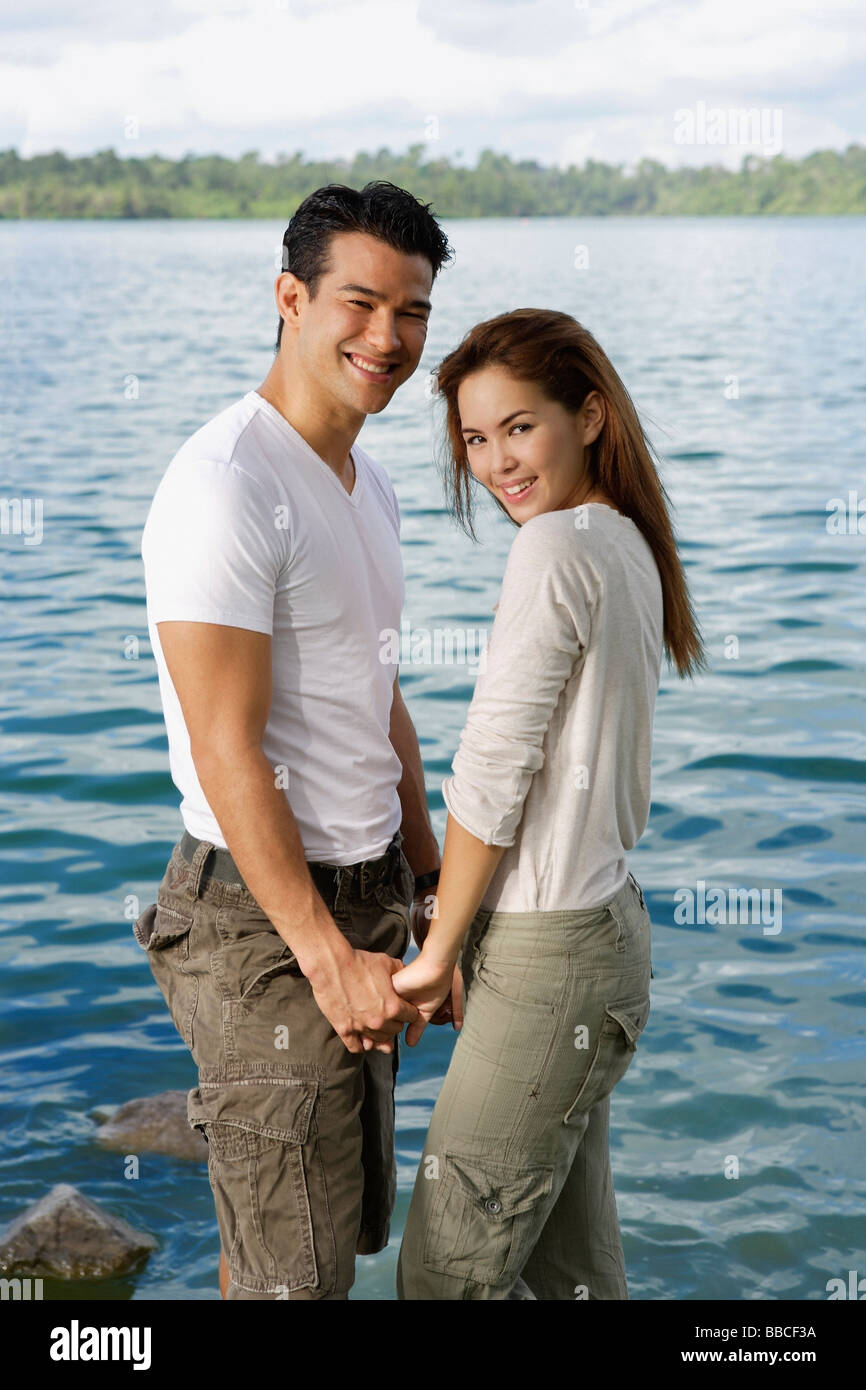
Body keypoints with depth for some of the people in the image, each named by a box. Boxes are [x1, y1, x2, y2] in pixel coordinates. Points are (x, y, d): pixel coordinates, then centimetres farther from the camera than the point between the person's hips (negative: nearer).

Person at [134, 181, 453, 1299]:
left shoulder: (369, 485, 11)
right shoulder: (226, 486, -19)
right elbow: (227, 753, -21)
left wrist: (431, 892, 18)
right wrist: (328, 955, -20)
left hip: (363, 896, 9)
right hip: (264, 922, -9)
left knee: (348, 1225, 18)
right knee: (297, 1266, 0)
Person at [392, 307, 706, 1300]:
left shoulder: (557, 547, -17)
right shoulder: (628, 546, 11)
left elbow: (493, 773, -17)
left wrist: (438, 954, -6)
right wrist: (468, 939, 14)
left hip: (550, 956, -9)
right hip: (605, 922, 9)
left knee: (447, 1275, 1)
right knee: (568, 1266, 17)